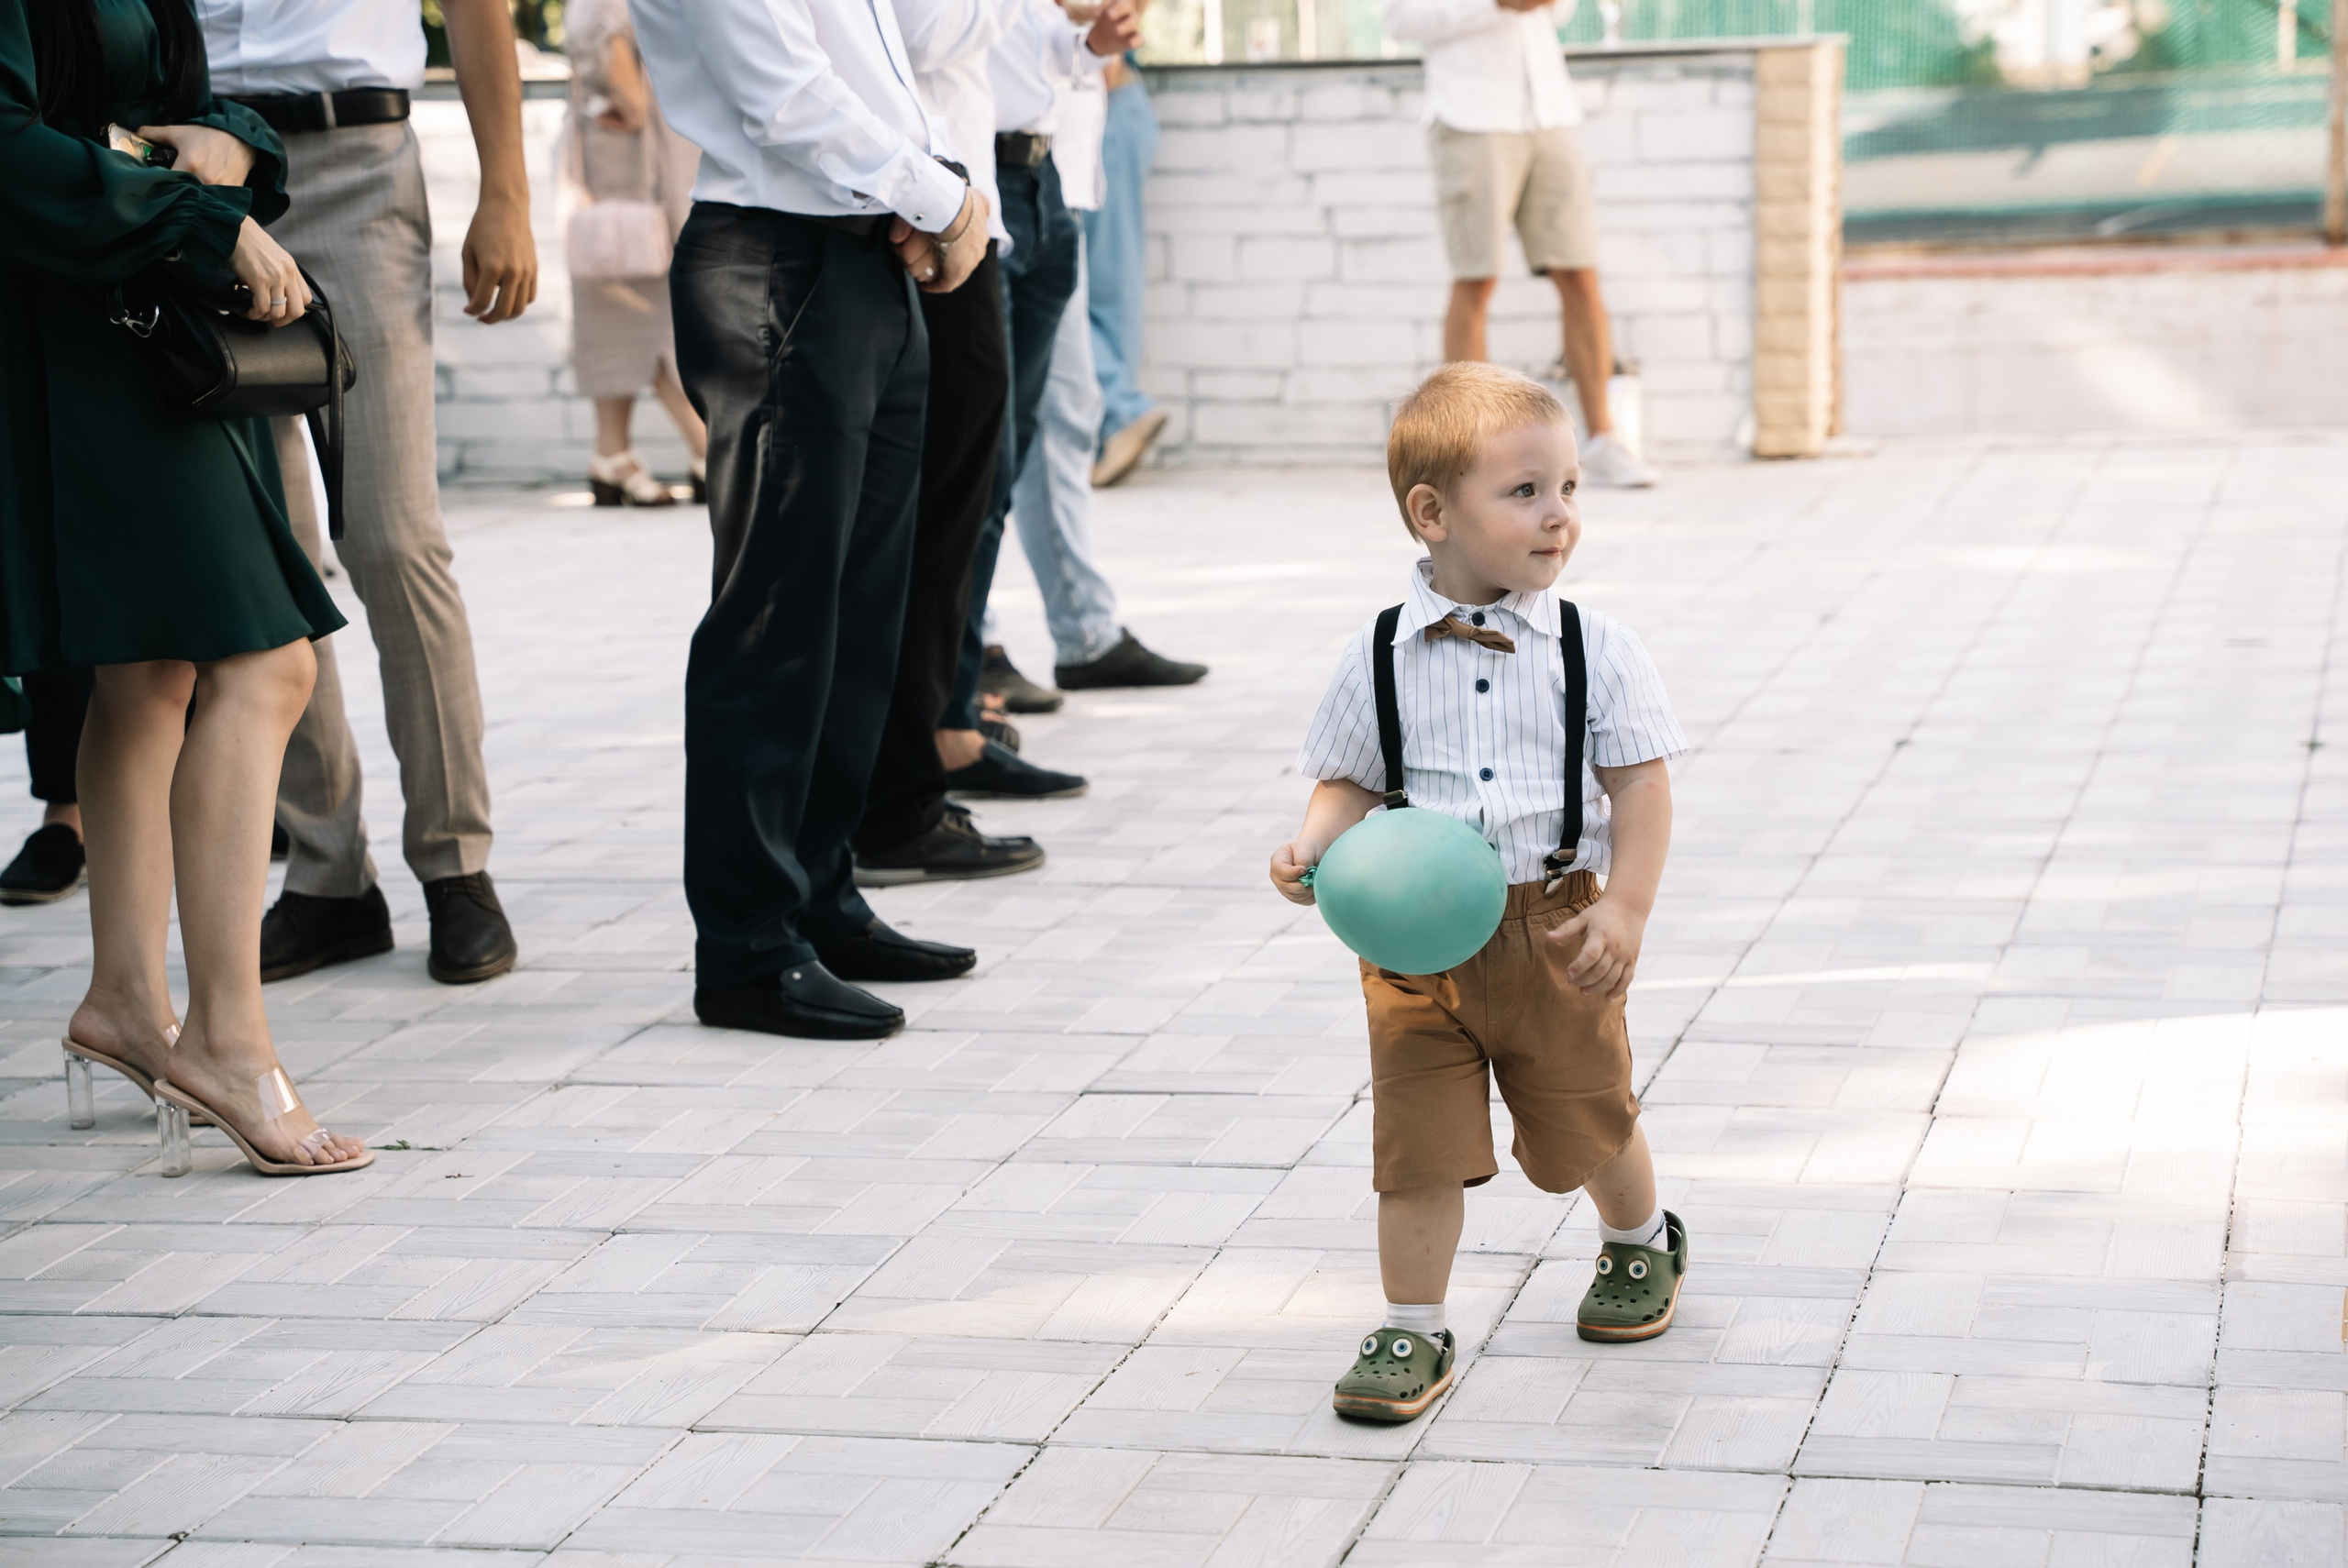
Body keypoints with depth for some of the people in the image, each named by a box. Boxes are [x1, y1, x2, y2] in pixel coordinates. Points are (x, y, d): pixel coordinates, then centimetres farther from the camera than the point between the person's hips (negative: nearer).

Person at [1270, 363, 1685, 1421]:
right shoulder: (1377, 659, -4)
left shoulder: (1594, 651, -5)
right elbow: (1349, 784, 3)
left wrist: (1625, 910, -13)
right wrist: (1315, 846, -17)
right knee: (1418, 1146, 0)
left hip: (1553, 926, 0)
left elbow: (1640, 786, -4)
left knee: (1587, 1124, 17)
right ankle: (1412, 1332, 14)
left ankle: (1641, 1241, 47)